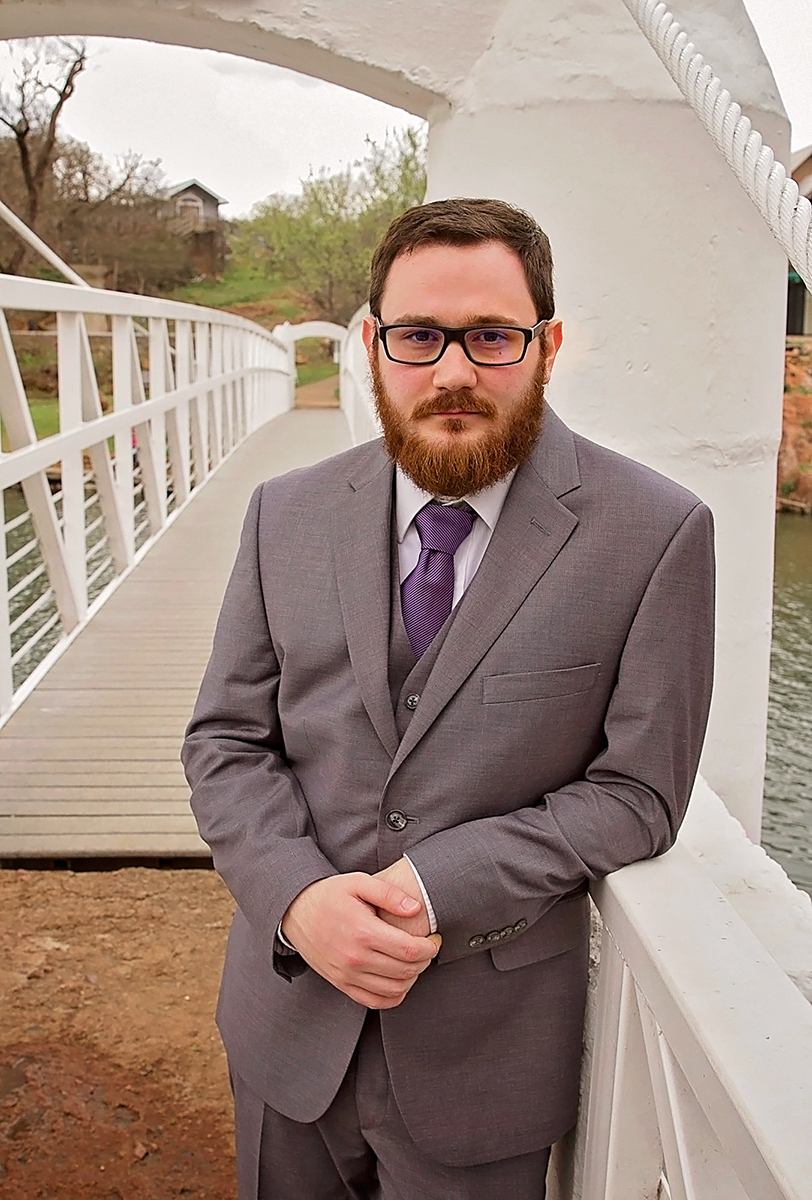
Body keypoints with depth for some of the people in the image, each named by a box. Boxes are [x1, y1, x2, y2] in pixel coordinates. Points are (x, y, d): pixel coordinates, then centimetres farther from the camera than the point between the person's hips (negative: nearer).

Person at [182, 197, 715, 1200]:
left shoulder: (657, 534, -12)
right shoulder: (288, 515, -2)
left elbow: (636, 793, -11)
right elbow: (225, 739, 0)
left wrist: (441, 886, -20)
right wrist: (299, 898, -17)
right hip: (288, 1017, 4)